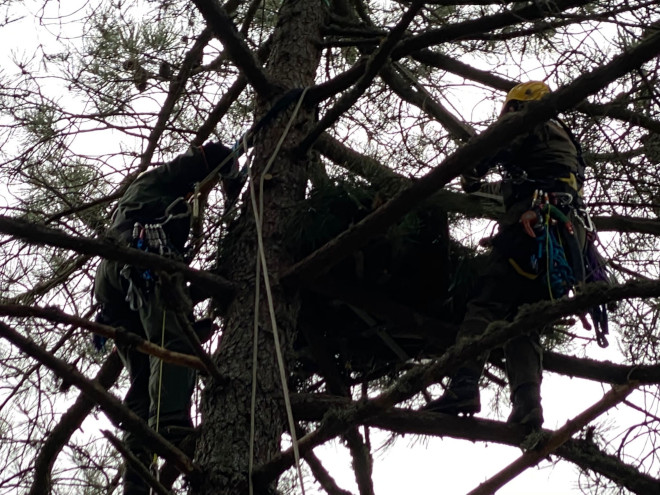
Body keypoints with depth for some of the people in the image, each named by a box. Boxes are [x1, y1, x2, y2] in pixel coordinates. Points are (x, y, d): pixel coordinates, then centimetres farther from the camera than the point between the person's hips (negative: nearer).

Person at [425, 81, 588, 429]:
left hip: (534, 224, -8)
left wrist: (470, 176, 14)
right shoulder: (567, 142, 37)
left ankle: (464, 386, -34)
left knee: (487, 304, -17)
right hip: (569, 237, 8)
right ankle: (527, 407, -18)